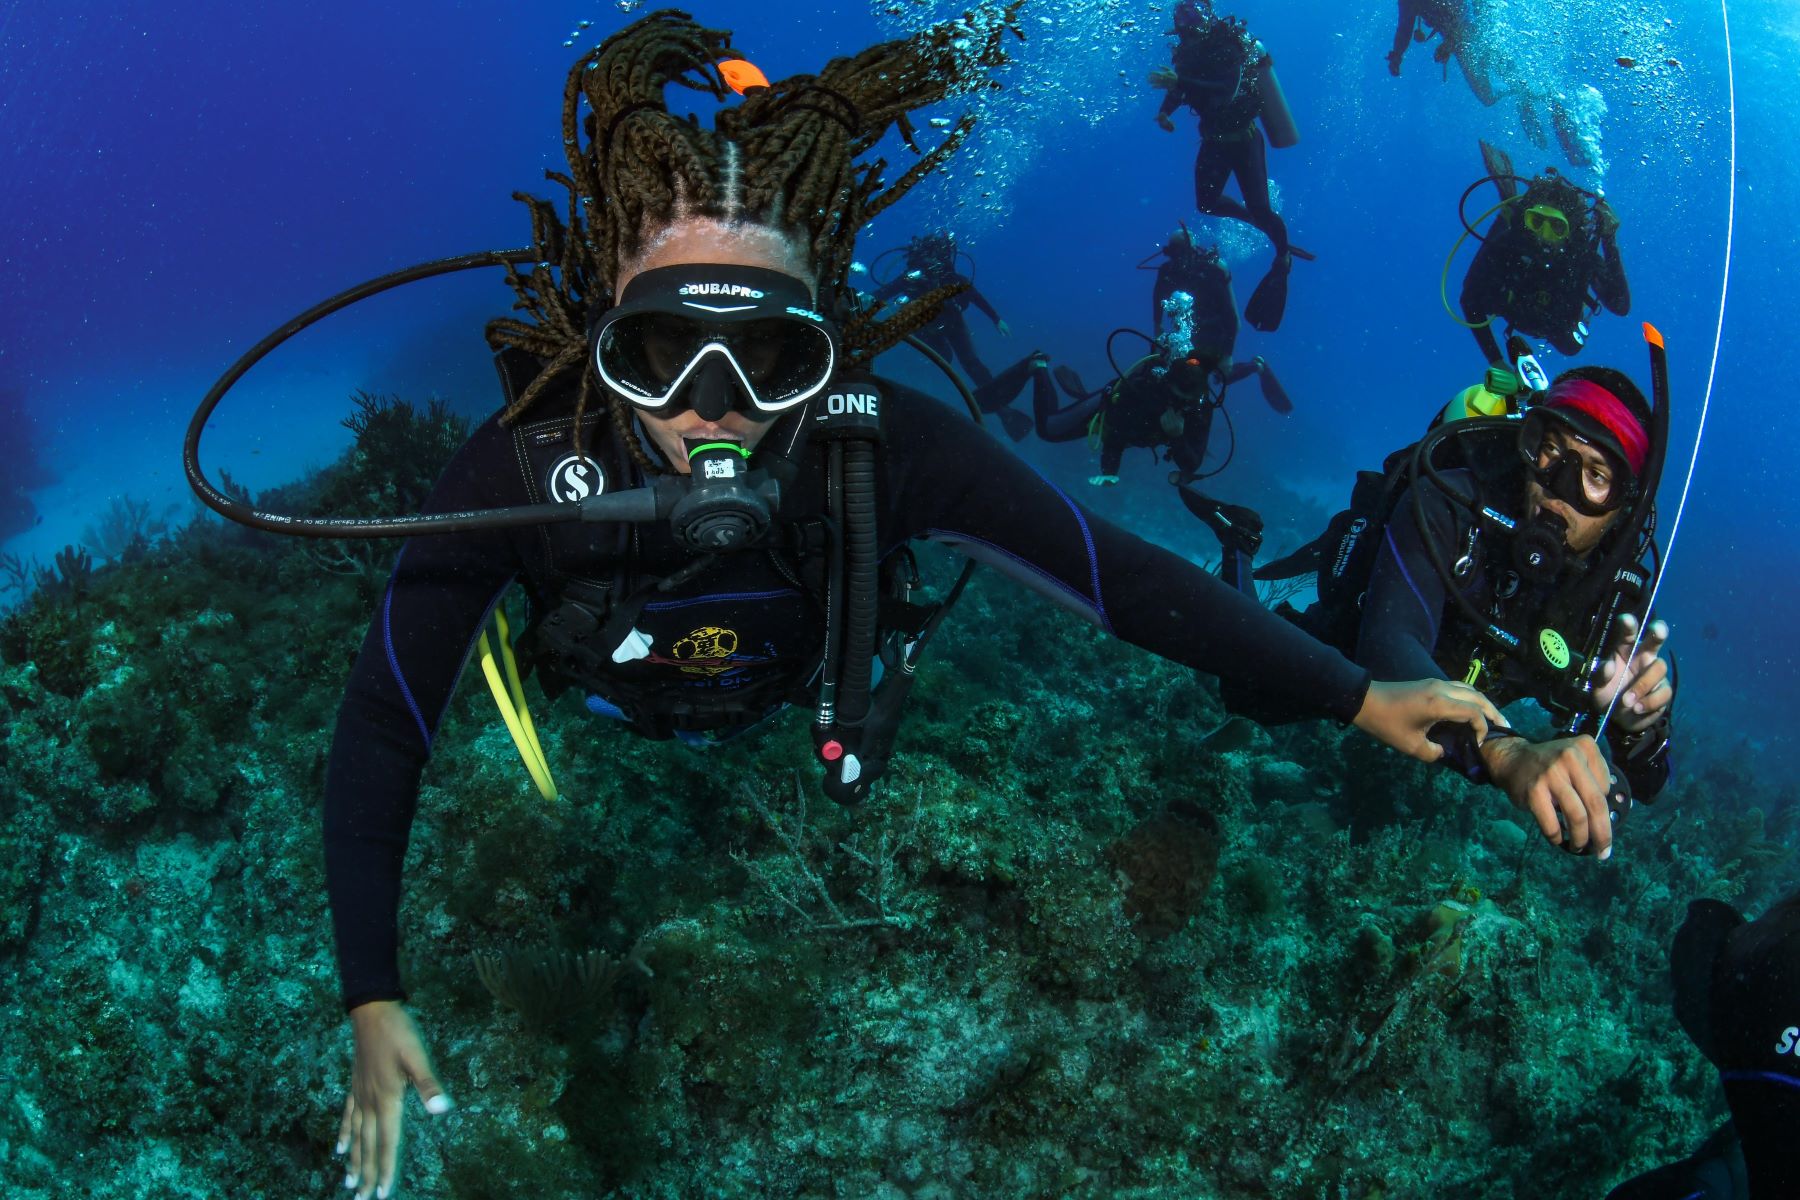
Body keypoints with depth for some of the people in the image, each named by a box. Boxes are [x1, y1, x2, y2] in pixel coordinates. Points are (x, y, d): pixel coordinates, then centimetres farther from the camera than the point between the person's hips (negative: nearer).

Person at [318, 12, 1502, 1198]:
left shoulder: (884, 447, -43)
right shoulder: (522, 472, -44)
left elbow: (1125, 574, -36)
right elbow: (381, 731, -34)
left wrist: (1358, 696, -34)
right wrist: (374, 1004, -35)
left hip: (786, 703, 1)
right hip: (604, 705, 0)